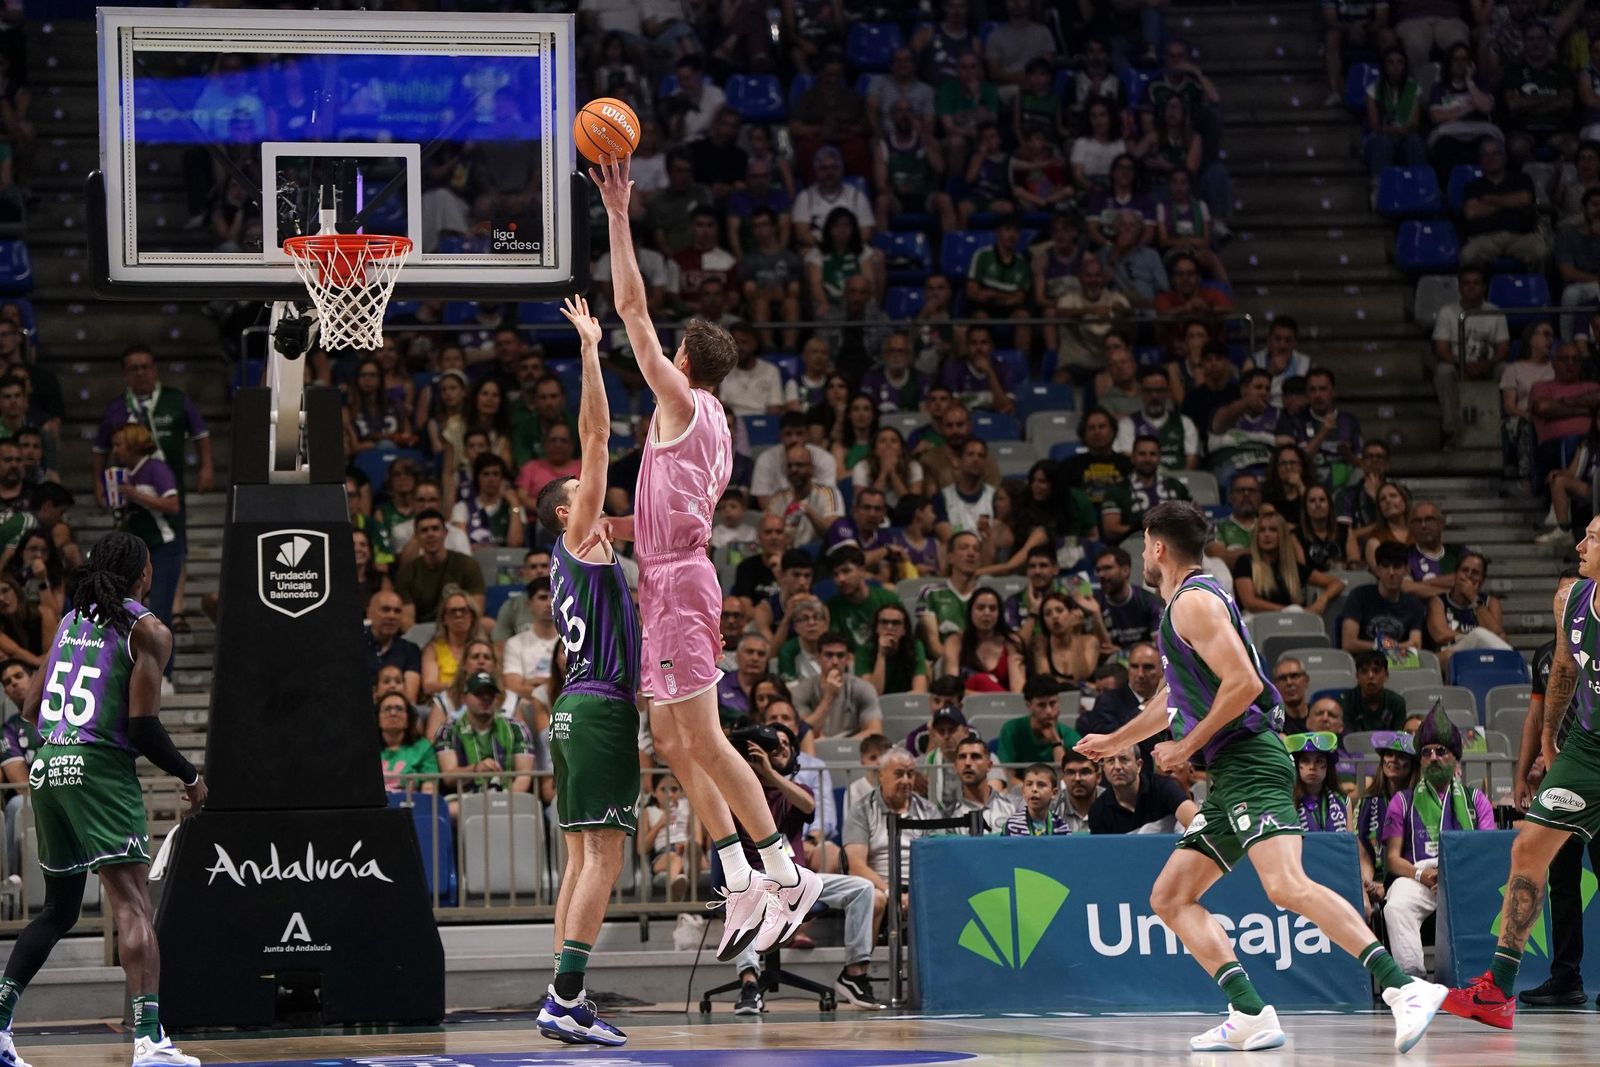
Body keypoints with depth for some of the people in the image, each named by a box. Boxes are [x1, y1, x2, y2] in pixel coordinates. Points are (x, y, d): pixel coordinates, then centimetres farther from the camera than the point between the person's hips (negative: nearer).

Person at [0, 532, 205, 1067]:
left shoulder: (70, 621, 17)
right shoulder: (147, 630, -3)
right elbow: (142, 726, -10)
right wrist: (190, 776, 3)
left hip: (47, 764, 7)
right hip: (100, 768, -7)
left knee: (58, 908, 19)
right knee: (134, 904, -11)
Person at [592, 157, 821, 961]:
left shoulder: (682, 402, -6)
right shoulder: (711, 425, 19)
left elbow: (633, 308, -10)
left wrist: (618, 216, -7)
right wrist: (606, 522, 26)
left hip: (677, 579, -9)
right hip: (674, 575, 9)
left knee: (702, 738, -11)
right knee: (671, 738, 11)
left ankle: (784, 873, -13)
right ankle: (743, 884, 9)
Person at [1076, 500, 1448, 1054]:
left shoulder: (1194, 601, -7)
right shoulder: (1187, 603, 25)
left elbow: (1243, 682, -20)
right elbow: (1174, 698, 41)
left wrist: (1188, 746, -11)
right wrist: (1115, 741, 52)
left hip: (1249, 759, -11)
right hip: (1231, 775, 11)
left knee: (1286, 886, -27)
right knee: (1170, 898, 8)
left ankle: (1404, 988, -35)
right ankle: (1250, 1016, -3)